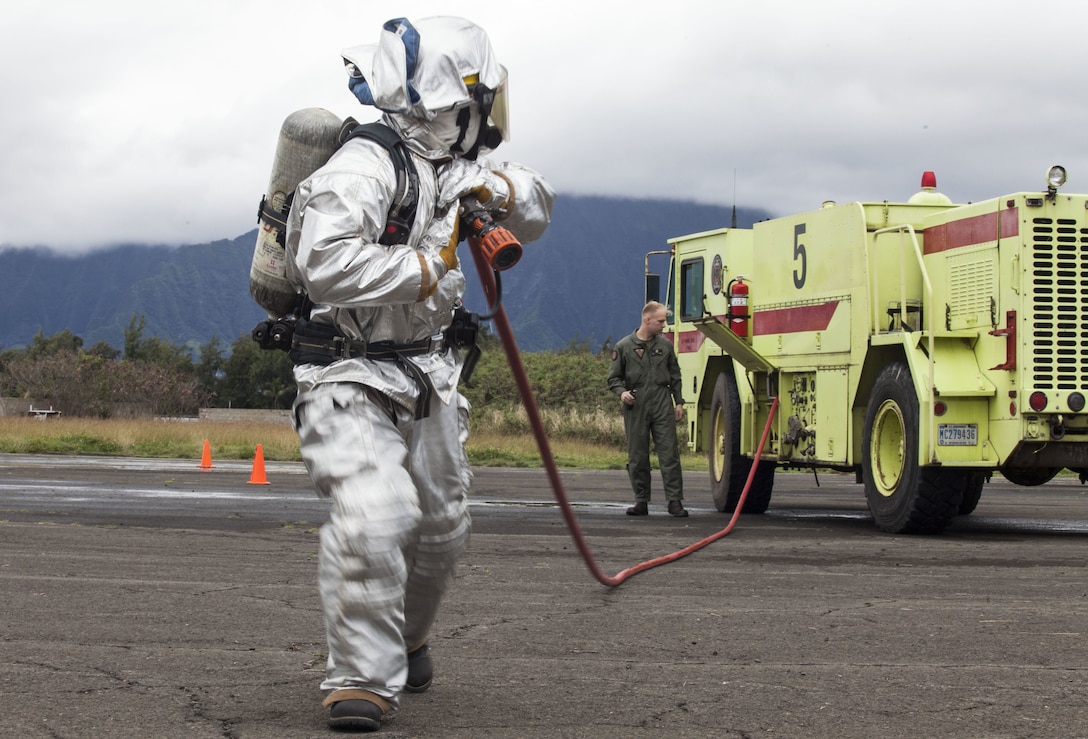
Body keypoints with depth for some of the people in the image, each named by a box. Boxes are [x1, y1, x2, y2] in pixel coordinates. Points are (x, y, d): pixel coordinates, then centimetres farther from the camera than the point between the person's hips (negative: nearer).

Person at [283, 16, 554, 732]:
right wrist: (425, 270, -28)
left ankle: (406, 638, 44)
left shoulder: (451, 171, 4)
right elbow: (324, 263, -37)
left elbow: (537, 209, 17)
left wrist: (506, 191, -7)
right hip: (351, 376, -8)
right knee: (373, 516, -26)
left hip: (426, 375, 8)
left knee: (442, 525, 18)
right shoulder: (366, 169, -23)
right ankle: (363, 678, -13)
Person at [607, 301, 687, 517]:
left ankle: (675, 501, -5)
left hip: (662, 404, 1)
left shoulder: (665, 345, 11)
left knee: (669, 453, -5)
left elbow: (675, 376, 18)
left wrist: (679, 402, 13)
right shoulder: (624, 346, 2)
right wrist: (622, 392, -13)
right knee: (638, 457, 3)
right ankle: (641, 501, 12)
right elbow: (614, 377, 6)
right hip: (636, 407, -1)